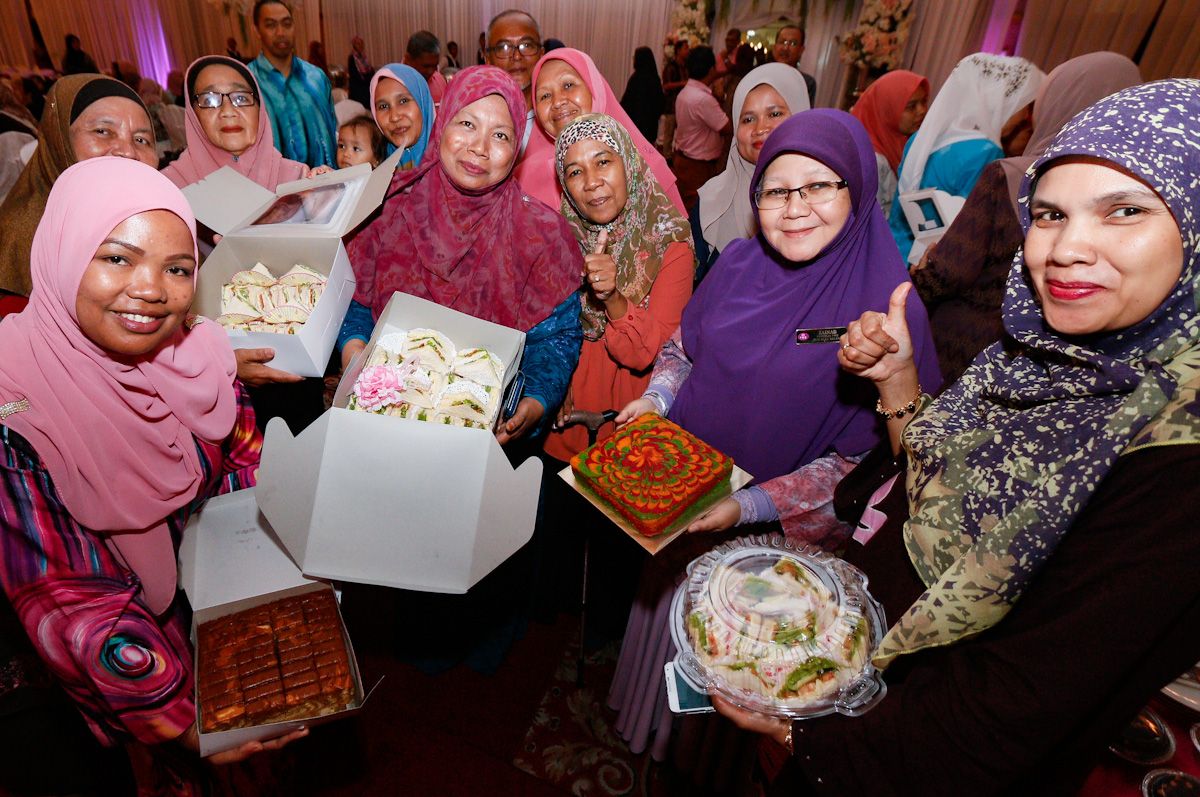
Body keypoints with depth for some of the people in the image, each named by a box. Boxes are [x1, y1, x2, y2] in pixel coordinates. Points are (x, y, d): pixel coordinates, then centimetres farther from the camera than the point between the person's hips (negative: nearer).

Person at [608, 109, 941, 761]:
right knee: (662, 607, 28)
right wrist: (656, 398, -10)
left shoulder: (888, 310, -22)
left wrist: (752, 506, -26)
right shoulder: (740, 263, -7)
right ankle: (648, 719, 61)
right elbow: (683, 345, 8)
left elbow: (865, 462, -19)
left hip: (775, 537, -4)